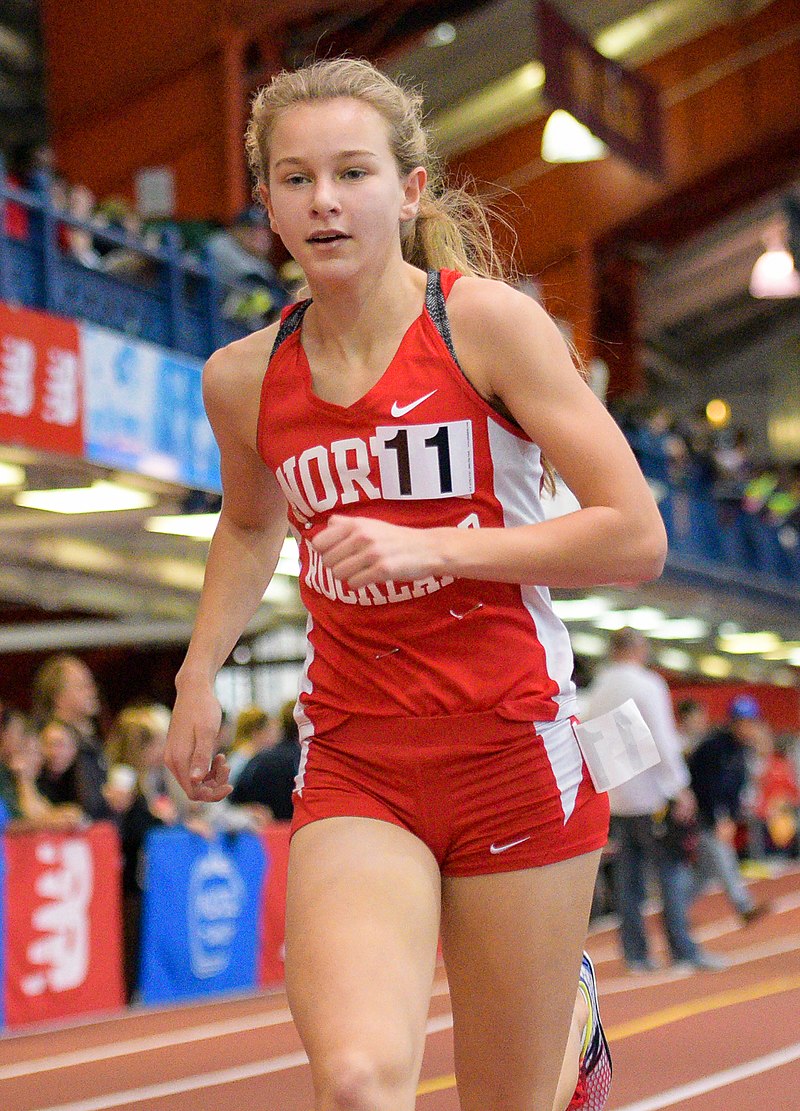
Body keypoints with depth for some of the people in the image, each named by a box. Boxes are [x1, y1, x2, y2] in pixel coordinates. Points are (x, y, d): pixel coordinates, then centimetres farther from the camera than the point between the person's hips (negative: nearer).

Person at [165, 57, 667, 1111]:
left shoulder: (488, 323, -6)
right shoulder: (243, 379, 5)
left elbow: (638, 537, -9)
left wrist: (432, 547, -17)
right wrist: (199, 673, 15)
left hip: (510, 748, -2)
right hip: (351, 763, 2)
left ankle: (570, 1017, 40)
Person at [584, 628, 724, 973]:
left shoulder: (597, 694, 12)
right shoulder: (646, 685, -7)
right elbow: (662, 741, -14)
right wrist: (680, 788, -12)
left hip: (614, 799, 6)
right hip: (650, 794, -6)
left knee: (627, 877, 6)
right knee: (672, 869, -4)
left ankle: (635, 954, 5)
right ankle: (683, 950, -7)